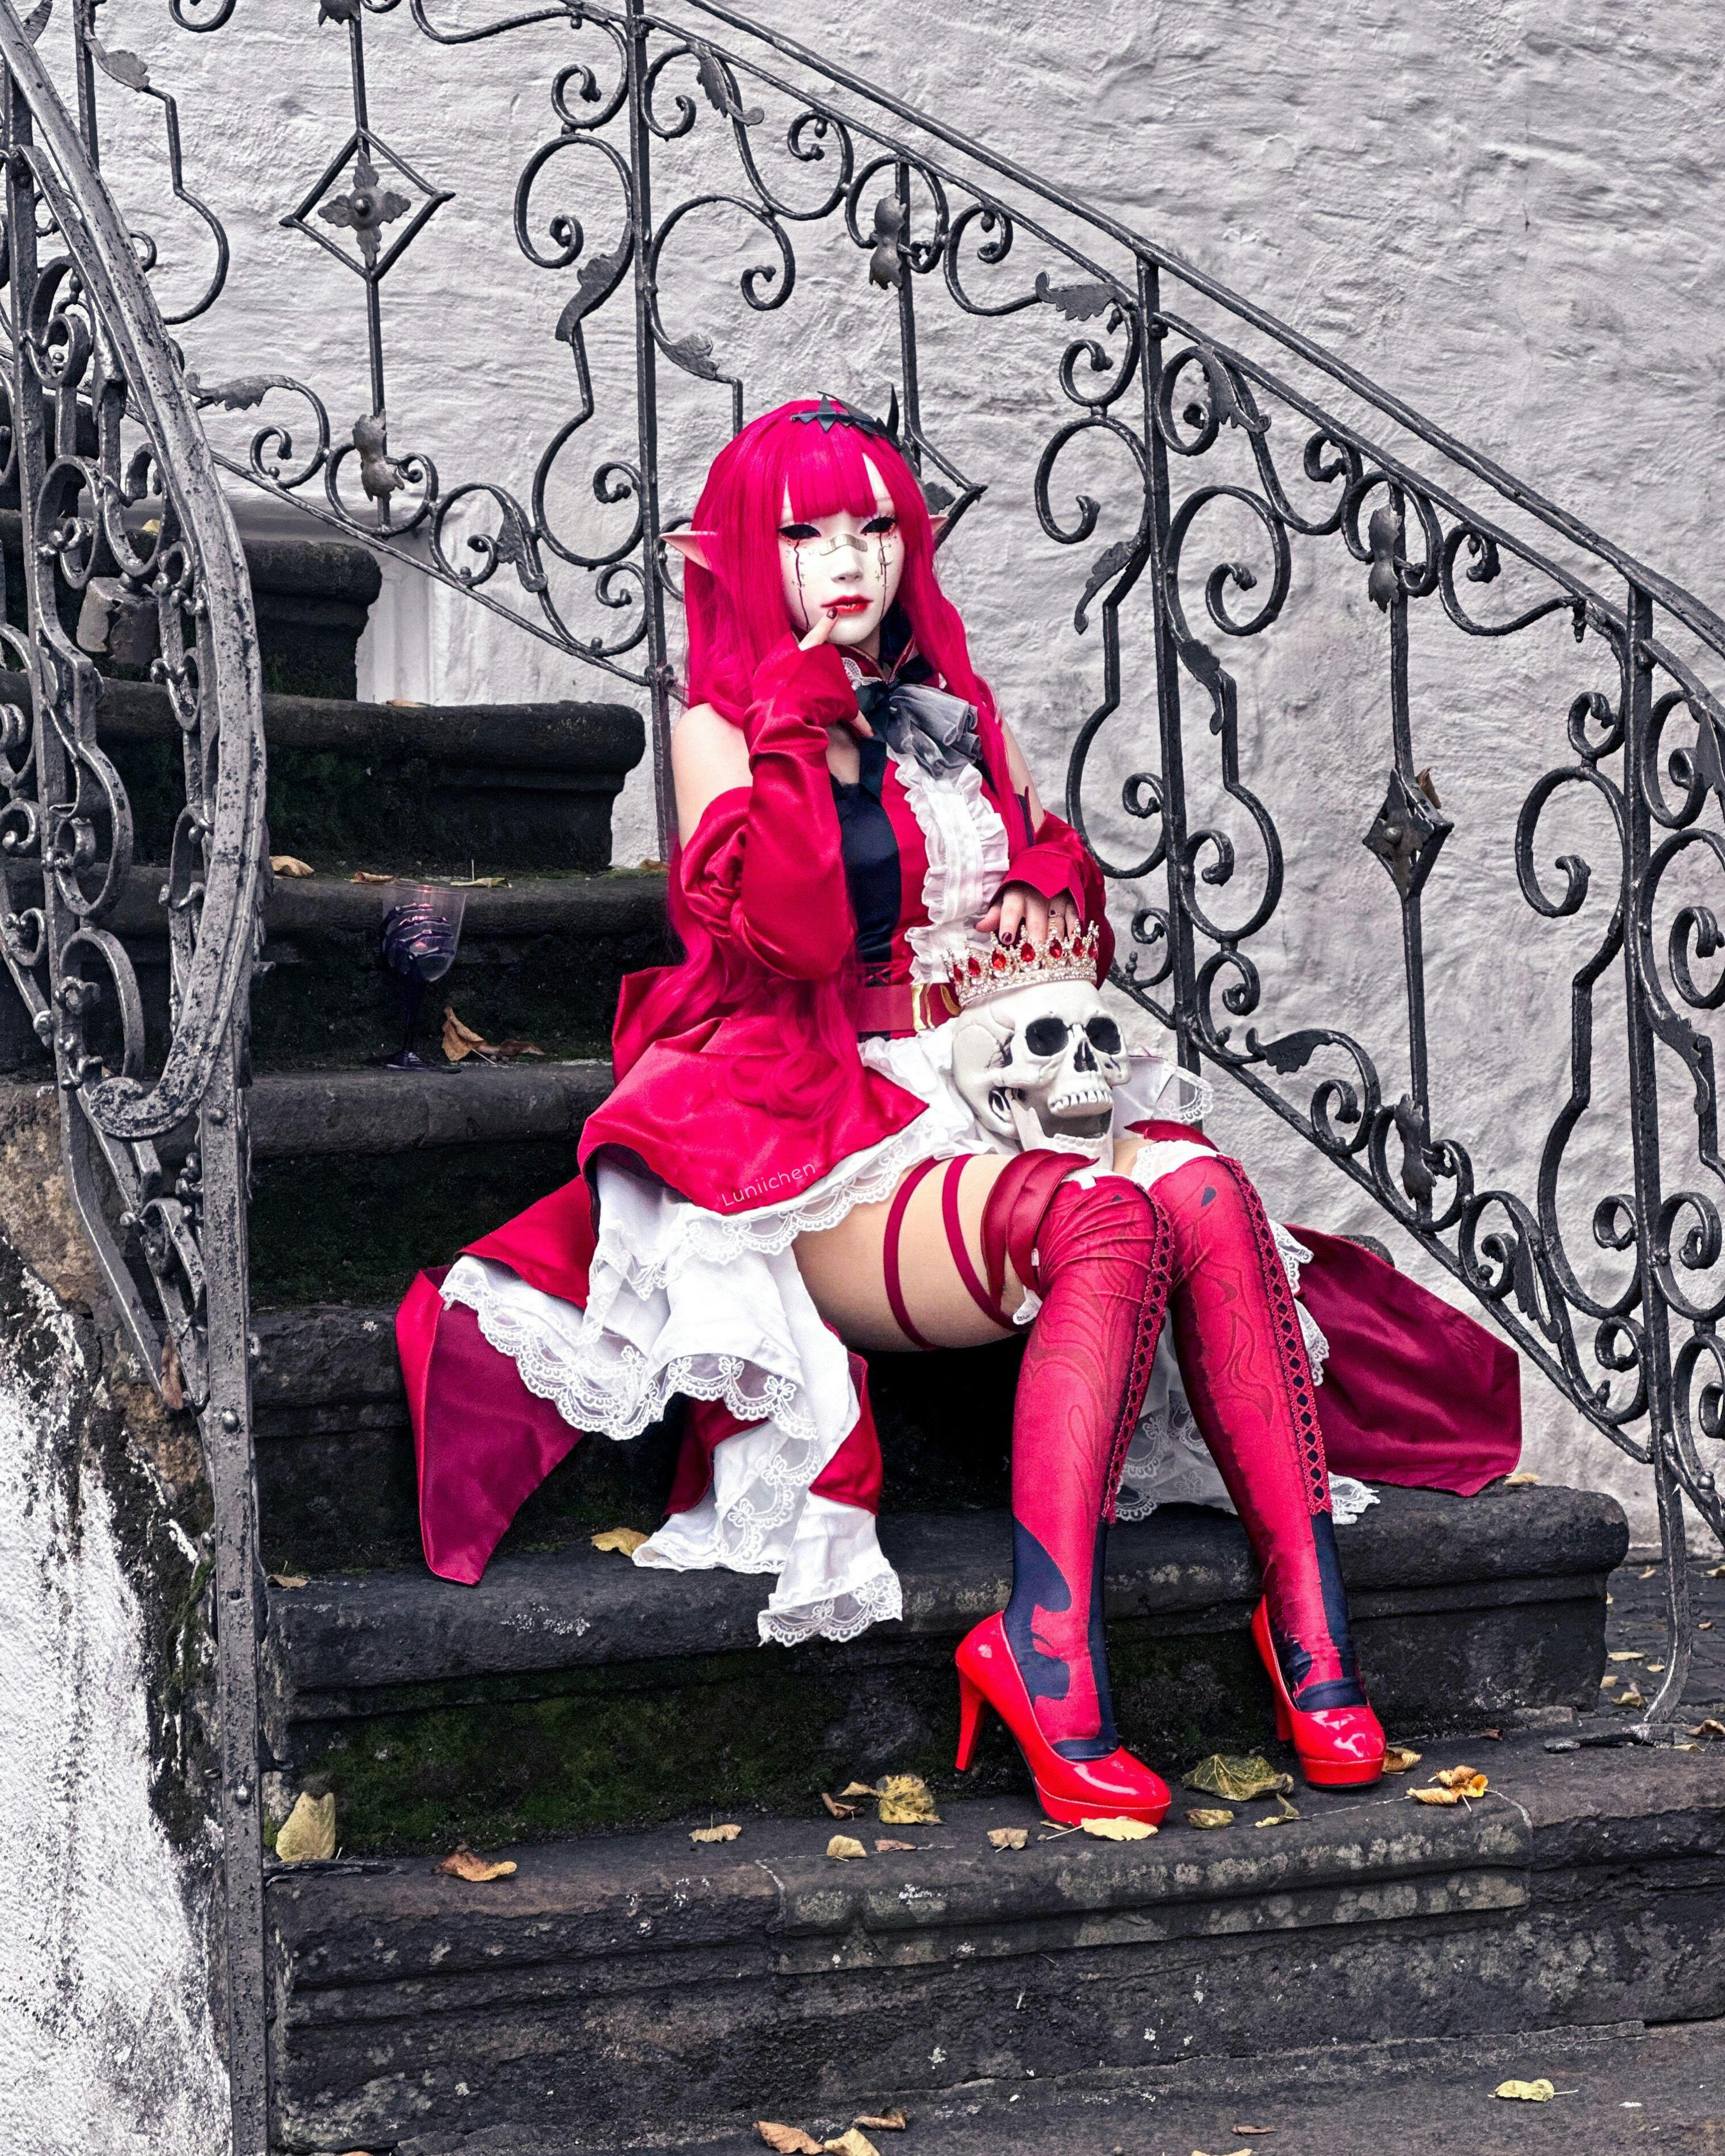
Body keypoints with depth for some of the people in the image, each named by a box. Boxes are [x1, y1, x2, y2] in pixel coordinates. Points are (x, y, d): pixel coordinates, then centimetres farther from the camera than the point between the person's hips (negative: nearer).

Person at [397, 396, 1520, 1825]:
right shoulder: (725, 728, 5)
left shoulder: (955, 714, 21)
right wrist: (799, 716, -12)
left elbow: (1071, 883, 27)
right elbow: (783, 939, -13)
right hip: (834, 1160, -5)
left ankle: (1311, 1629, -35)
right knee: (1109, 1221, -35)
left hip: (1015, 1103, 5)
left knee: (1203, 1188, -29)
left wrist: (1052, 898, 3)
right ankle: (1049, 1656, -40)